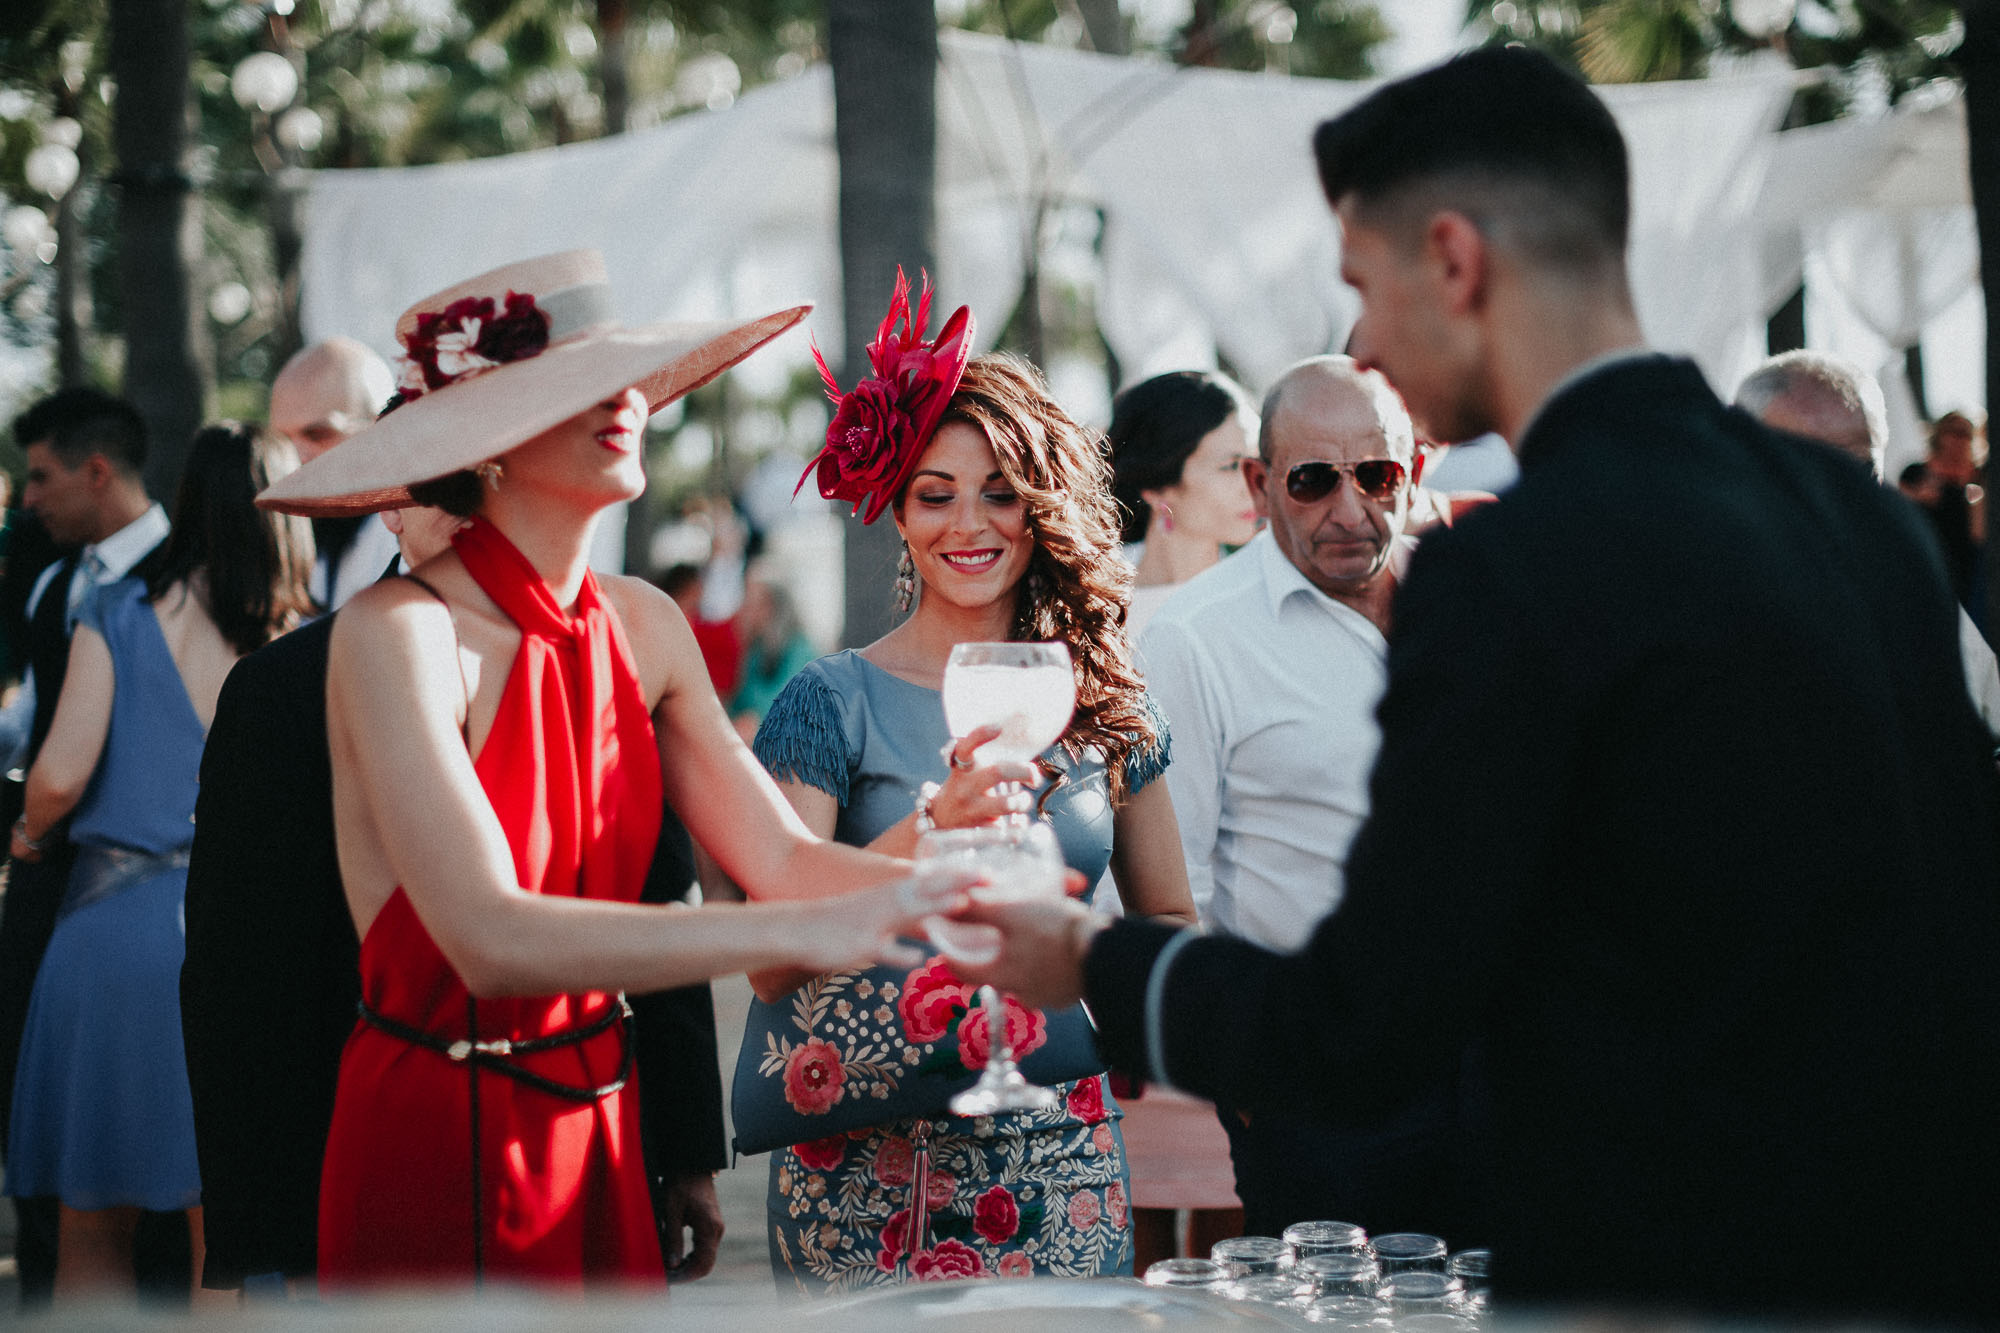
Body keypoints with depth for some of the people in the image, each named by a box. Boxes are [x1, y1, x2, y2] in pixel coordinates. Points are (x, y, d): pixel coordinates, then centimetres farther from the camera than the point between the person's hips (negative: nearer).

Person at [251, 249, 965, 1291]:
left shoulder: (643, 627, 4)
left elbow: (780, 854, -1)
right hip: (437, 1137, -6)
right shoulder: (398, 630, -17)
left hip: (603, 1123, 6)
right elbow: (490, 939, -28)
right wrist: (803, 933, -33)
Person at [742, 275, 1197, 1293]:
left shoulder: (1101, 704, 7)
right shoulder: (833, 704, -3)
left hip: (1064, 1173, 3)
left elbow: (1168, 921, 19)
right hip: (872, 1178, -3)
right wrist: (929, 831, -25)